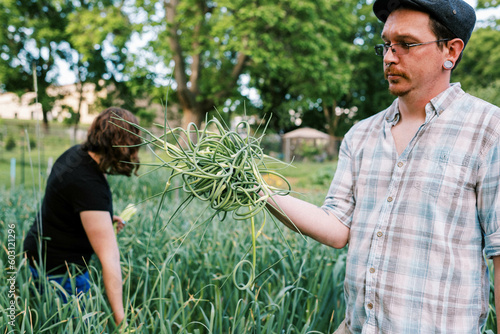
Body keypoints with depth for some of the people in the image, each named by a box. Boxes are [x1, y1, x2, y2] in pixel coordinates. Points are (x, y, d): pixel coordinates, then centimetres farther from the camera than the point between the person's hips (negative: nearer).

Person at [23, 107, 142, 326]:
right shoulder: (89, 185, -32)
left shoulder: (77, 153, -4)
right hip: (61, 271, -9)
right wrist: (120, 319, -34)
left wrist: (104, 219, 9)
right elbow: (109, 257, -35)